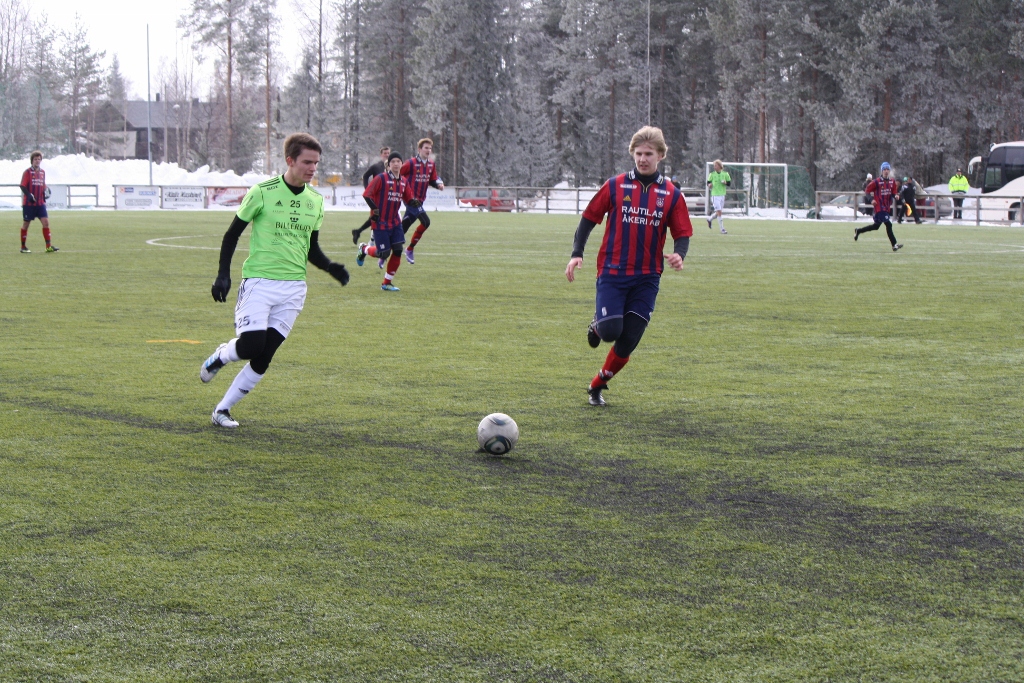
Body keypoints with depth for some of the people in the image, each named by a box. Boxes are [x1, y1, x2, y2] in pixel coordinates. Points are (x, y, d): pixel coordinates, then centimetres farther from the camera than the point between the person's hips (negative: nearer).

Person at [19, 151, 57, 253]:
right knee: (26, 224, 3)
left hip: (40, 203, 5)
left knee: (46, 222, -6)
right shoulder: (27, 172, -6)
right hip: (28, 203, -5)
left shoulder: (42, 172, 12)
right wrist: (29, 195, -24)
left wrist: (44, 193, 8)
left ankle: (48, 246, -6)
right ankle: (23, 247, 12)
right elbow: (22, 186, -11)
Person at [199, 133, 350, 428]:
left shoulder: (315, 201, 8)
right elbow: (233, 234, 0)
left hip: (293, 287, 4)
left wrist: (331, 268, 0)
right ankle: (221, 355, 17)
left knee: (264, 357, 0)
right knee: (252, 344, -19)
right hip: (258, 281, -4)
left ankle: (223, 409, 13)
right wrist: (223, 275, -8)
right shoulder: (262, 192, -7)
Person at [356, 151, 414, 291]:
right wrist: (375, 209, -21)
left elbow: (408, 199, 16)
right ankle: (364, 249, 30)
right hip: (380, 222, -6)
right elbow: (366, 194, -14)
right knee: (383, 254, -4)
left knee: (398, 251, -4)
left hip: (395, 222, 6)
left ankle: (387, 283, 9)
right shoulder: (381, 178, -12)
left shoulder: (403, 181, 8)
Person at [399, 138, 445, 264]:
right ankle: (410, 249, -7)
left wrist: (438, 184, -2)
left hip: (420, 200, 7)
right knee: (426, 221, -20)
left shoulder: (431, 164, 10)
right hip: (411, 199, -7)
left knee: (402, 229, 8)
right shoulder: (411, 163, -11)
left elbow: (433, 180, 20)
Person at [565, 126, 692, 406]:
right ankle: (597, 324, 21)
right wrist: (577, 253, -6)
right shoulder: (614, 186, 0)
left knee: (628, 341, -1)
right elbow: (589, 219, 6)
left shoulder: (671, 194, 3)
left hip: (647, 278, 2)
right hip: (612, 273, -2)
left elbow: (682, 234, 6)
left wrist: (679, 254, -16)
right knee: (610, 331, -17)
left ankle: (597, 385, 21)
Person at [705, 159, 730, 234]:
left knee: (718, 212, 10)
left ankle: (709, 219, 39)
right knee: (719, 211, -11)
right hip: (715, 195, -3)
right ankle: (722, 229, -8)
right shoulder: (712, 174, 0)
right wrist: (709, 185, -16)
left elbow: (729, 183, 9)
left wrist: (725, 182, -12)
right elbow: (708, 182, 7)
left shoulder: (725, 174, 4)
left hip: (722, 195, 3)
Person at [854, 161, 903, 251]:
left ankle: (858, 231, 34)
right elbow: (867, 190, -3)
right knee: (888, 225, -13)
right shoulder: (877, 181, -10)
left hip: (887, 207, 7)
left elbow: (894, 193, 17)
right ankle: (894, 245, -11)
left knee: (876, 226, 16)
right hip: (879, 207, -7)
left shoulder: (892, 181, 7)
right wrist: (872, 199, -12)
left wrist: (895, 196, -6)